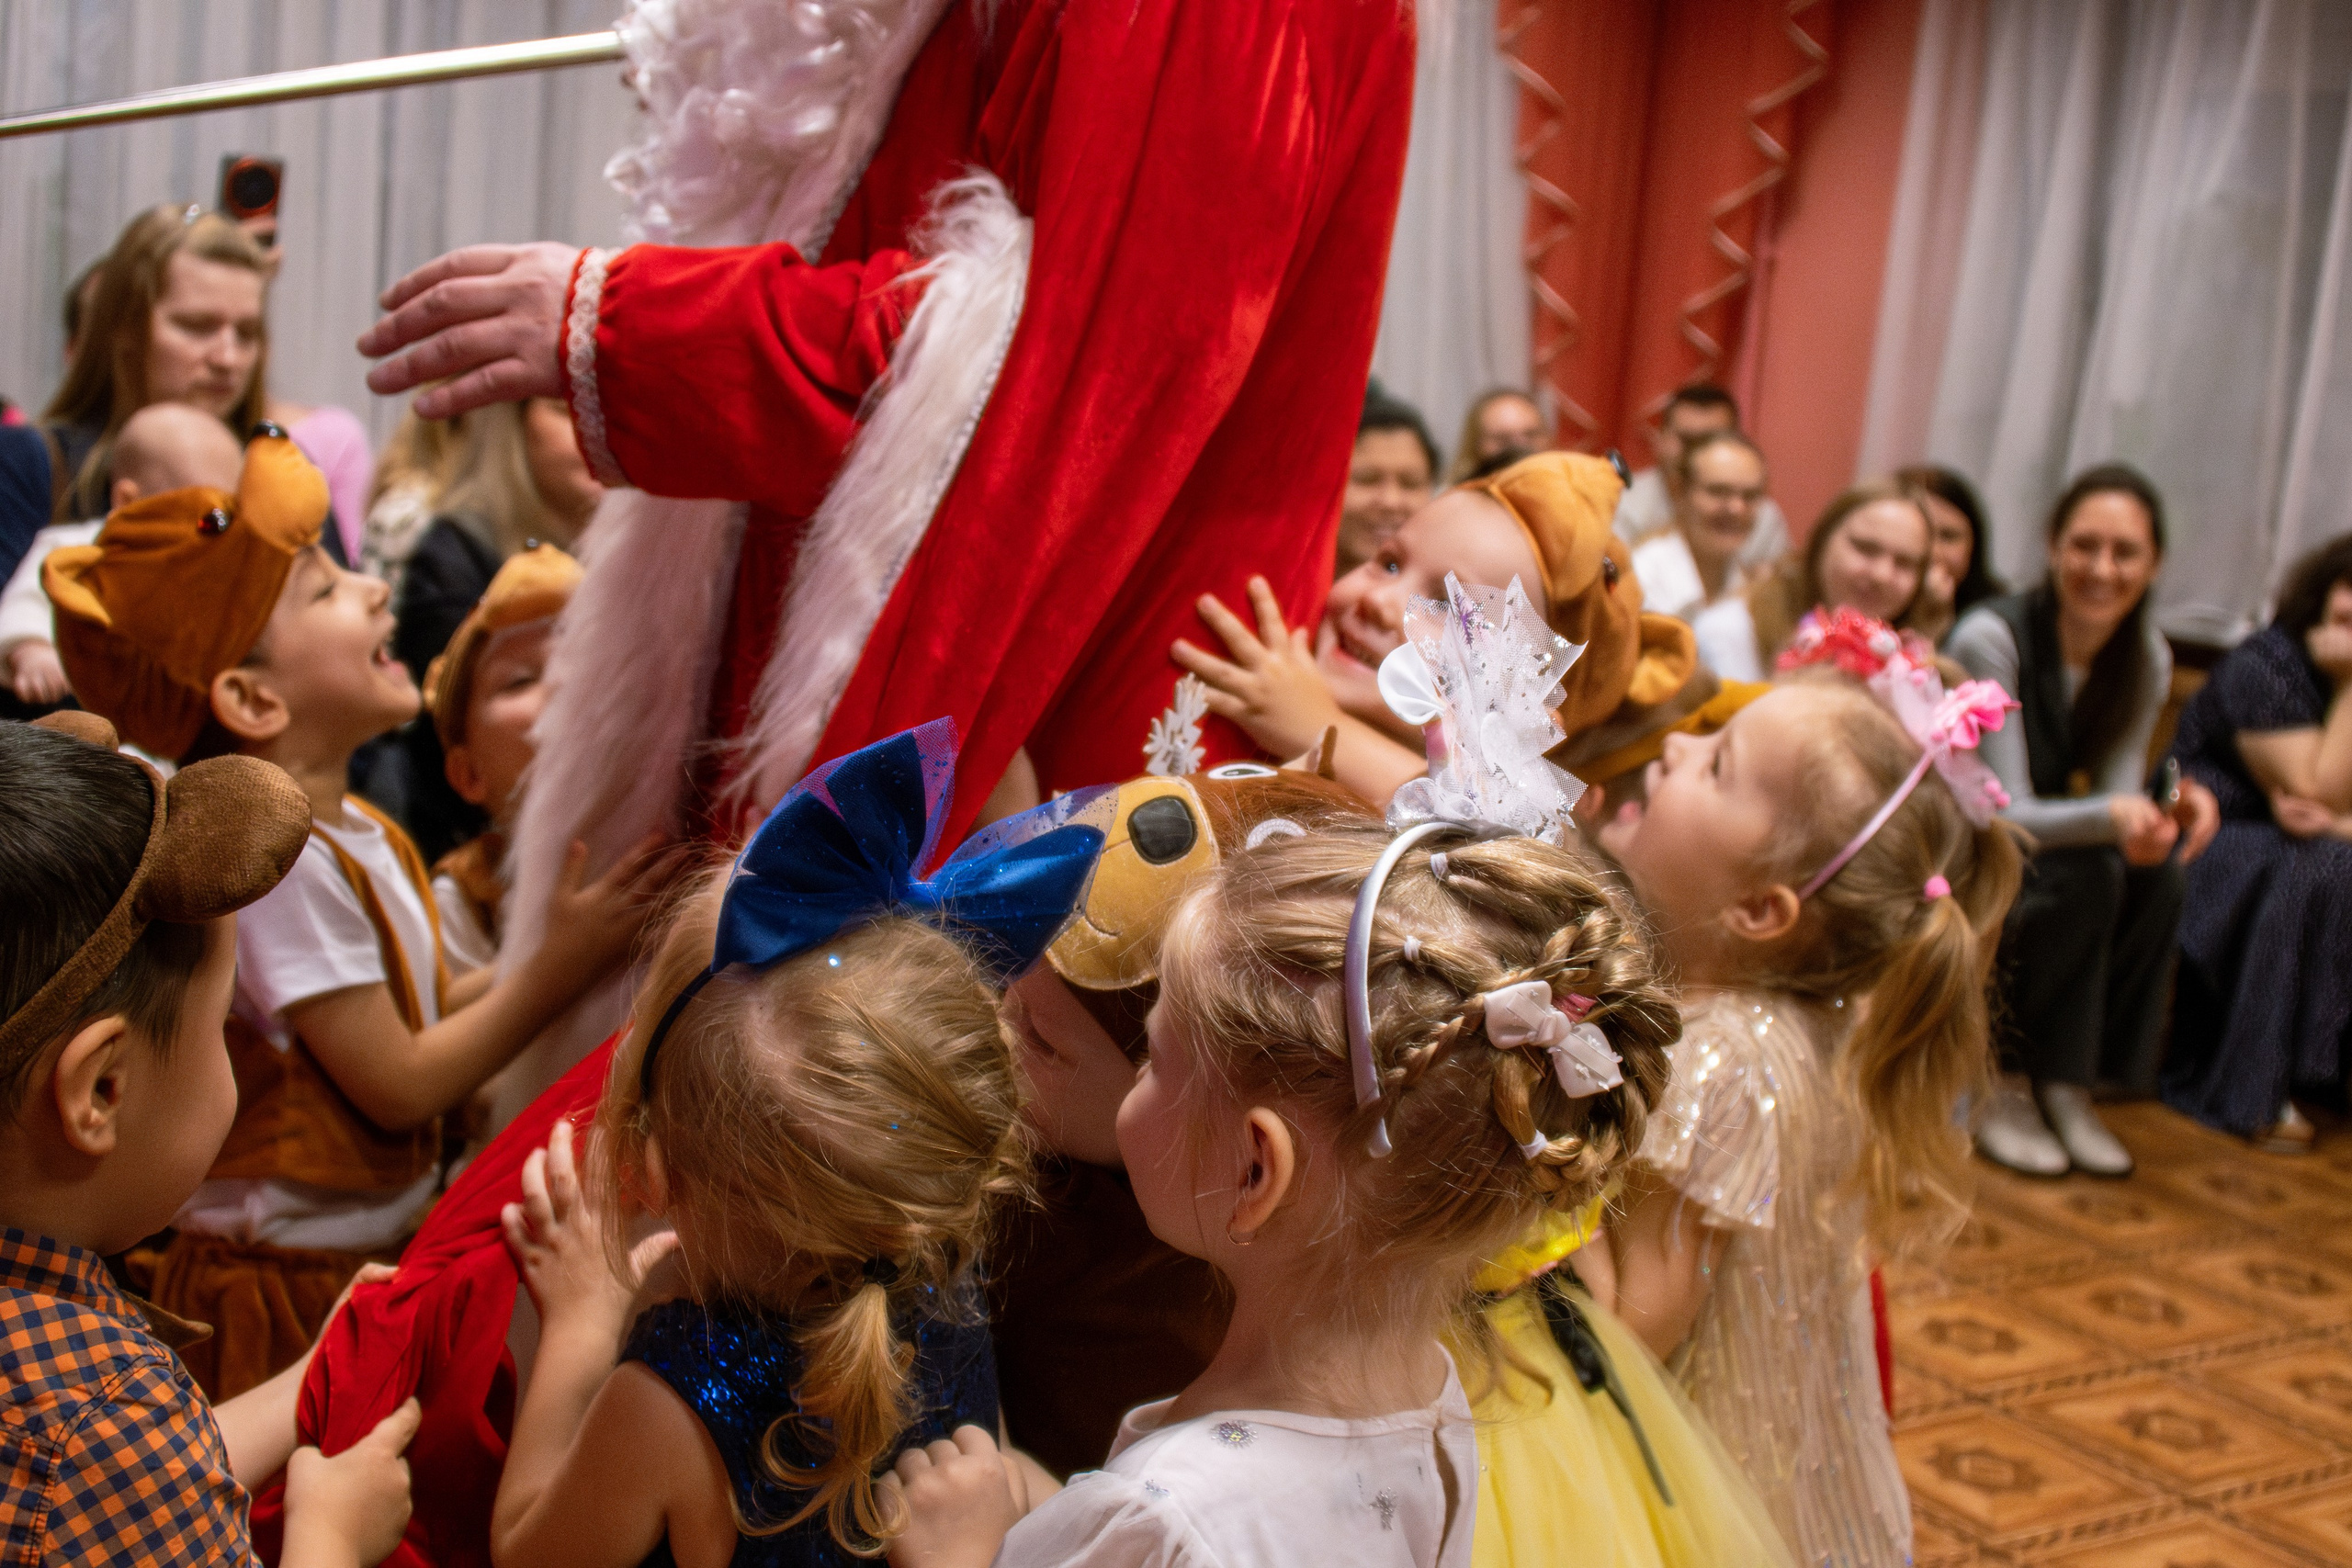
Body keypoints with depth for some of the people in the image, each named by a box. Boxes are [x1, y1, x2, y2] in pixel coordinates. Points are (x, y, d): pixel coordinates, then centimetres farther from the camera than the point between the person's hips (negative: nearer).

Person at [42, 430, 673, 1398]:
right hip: (291, 1290, -8)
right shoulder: (275, 862, -24)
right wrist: (563, 964, -17)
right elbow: (398, 1084, -20)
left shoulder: (357, 835, 6)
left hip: (380, 1257, 8)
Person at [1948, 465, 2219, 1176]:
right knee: (2085, 873, -31)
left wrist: (2171, 805, -30)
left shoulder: (2148, 659, -2)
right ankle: (2001, 1084, -16)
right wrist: (2111, 817, -44)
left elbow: (2118, 794, -7)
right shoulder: (1992, 638, -22)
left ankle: (2068, 1083, -10)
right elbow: (2005, 813, -26)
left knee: (2156, 870, -24)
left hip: (2052, 844, 6)